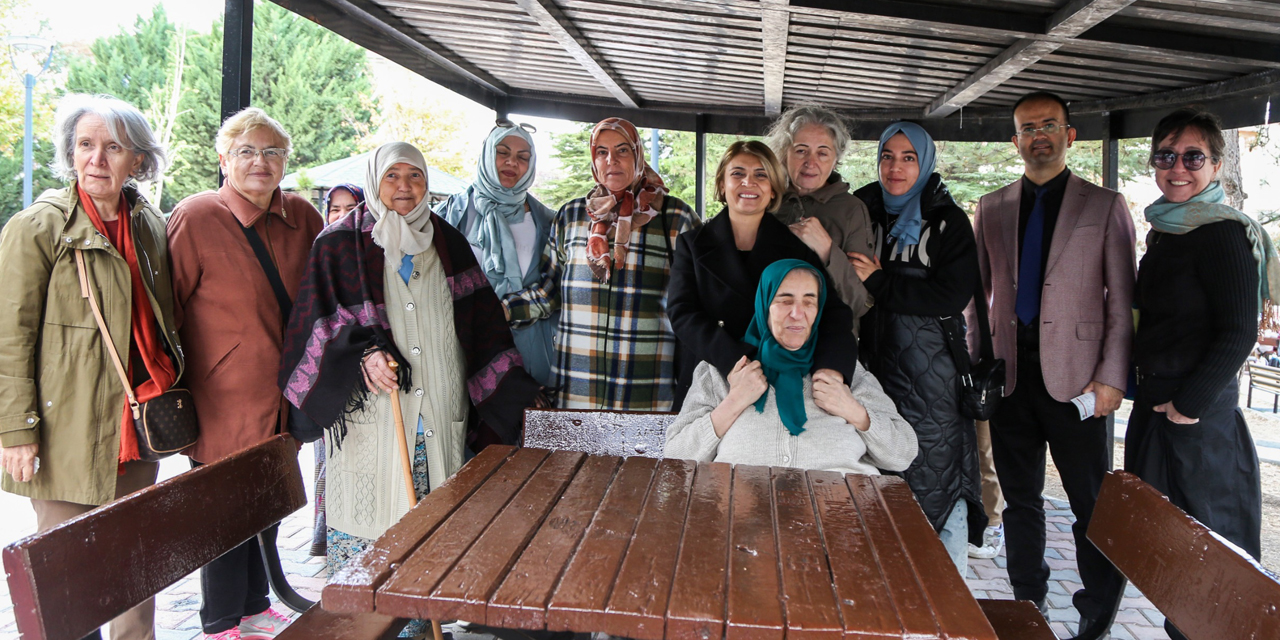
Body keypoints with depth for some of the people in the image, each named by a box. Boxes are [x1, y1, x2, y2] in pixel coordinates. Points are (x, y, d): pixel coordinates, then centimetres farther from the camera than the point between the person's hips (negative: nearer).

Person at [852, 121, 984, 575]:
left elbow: (952, 298, -12)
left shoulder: (948, 221, 0)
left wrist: (879, 283, -14)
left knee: (939, 479, 0)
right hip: (874, 363, 3)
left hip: (930, 371, -3)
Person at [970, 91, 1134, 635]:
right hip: (1010, 371, 3)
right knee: (1020, 498, 12)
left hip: (1074, 374, -3)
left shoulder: (1105, 206, 3)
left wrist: (1111, 377, -8)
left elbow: (1122, 301, 0)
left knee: (1092, 504, 2)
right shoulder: (991, 208, 12)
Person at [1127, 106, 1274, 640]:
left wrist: (1189, 404, -18)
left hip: (1199, 414, -9)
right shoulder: (1163, 230, 10)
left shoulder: (1223, 234, -15)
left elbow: (1238, 333, -19)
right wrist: (1150, 390, 12)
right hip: (1155, 401, 9)